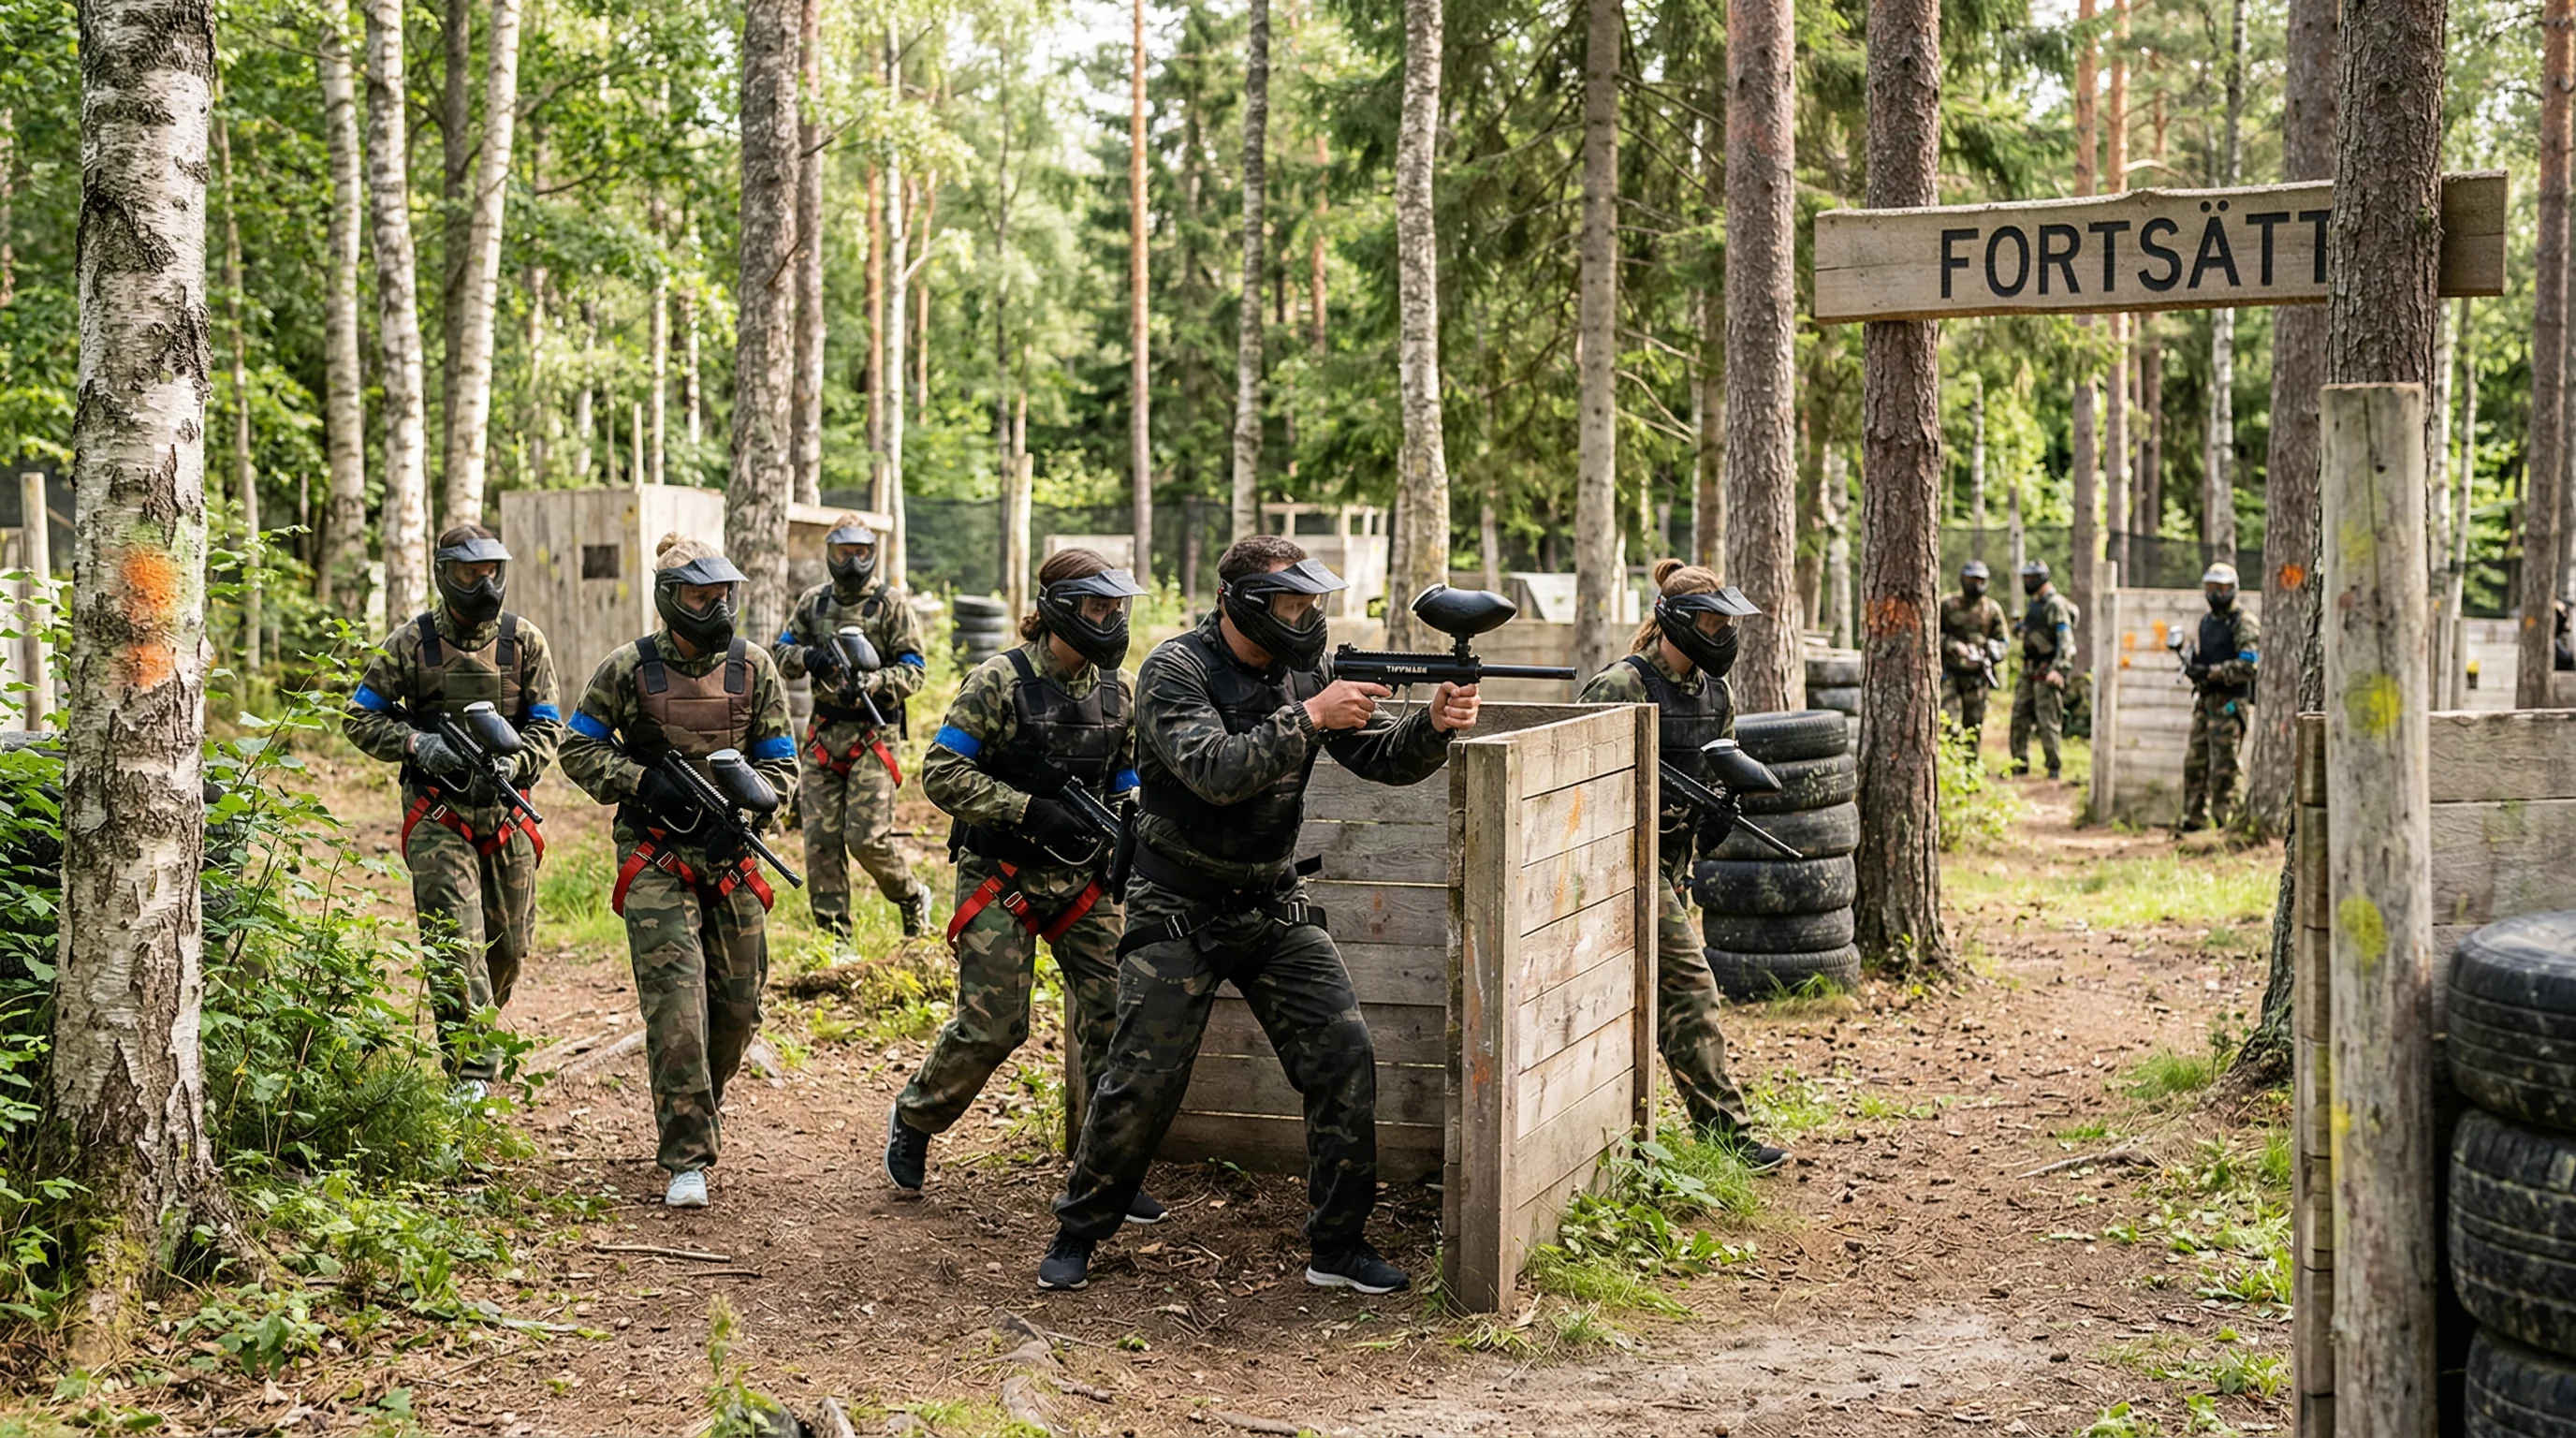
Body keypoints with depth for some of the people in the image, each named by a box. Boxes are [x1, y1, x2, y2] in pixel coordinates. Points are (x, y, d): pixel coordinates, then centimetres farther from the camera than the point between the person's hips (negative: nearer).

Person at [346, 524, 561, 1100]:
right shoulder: (410, 643, 0)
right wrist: (417, 744, -13)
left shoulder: (525, 641, 5)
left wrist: (507, 764, -16)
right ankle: (472, 1073, -12)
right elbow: (361, 719, 4)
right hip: (438, 814, -3)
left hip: (508, 809, 3)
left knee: (508, 945, 11)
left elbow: (548, 727, 3)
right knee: (456, 942, -13)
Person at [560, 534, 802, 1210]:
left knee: (738, 1003, 9)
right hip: (655, 858, -3)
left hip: (730, 855, 4)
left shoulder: (755, 668, 3)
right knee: (676, 1000, -13)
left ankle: (696, 1111, 37)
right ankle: (687, 1160, -9)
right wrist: (645, 782, -13)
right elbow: (579, 750, 2)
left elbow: (781, 764, 6)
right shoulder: (628, 668, -4)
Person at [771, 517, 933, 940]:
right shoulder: (813, 602, 12)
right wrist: (807, 658, -9)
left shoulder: (891, 604, -2)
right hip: (823, 732, 4)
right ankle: (834, 937, 9)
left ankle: (913, 898, 18)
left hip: (872, 734, -4)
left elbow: (913, 671, -5)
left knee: (867, 838, -10)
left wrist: (872, 684, -23)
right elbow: (780, 651, 13)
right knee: (821, 840, 1)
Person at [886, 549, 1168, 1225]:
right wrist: (1028, 809, -22)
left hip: (1081, 876, 5)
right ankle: (913, 1119, 24)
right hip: (1001, 877, -5)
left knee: (1115, 1014, -5)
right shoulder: (999, 681, -12)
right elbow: (942, 773, -14)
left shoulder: (1117, 689, 5)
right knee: (991, 1025, -4)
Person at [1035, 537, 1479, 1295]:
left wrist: (1435, 725, -22)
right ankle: (1078, 1232, 20)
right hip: (1178, 913, -5)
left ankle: (1338, 1245, 6)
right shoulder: (1175, 670, -14)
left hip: (1275, 909, 5)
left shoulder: (1304, 670, 2)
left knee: (1345, 1056, -6)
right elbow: (1215, 772, -28)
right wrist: (1310, 719, -31)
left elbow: (1381, 756, -2)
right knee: (1141, 1083, -3)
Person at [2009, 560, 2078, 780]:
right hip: (2029, 670, 9)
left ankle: (2053, 767, 2)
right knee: (2019, 717, 8)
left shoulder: (2056, 605, -13)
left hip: (2047, 671, -9)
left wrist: (2058, 669, -28)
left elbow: (2066, 640, -20)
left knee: (2048, 721, -6)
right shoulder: (2034, 603, 16)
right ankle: (2020, 763, 15)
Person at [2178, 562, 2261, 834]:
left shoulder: (2244, 623, -7)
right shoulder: (2206, 621, 18)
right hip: (2205, 700, 8)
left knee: (2224, 766, -8)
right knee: (2195, 762, 8)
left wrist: (2209, 672, -21)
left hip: (2230, 702, -8)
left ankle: (2224, 820, -3)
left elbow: (2248, 666, -17)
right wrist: (2191, 666, 4)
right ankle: (2194, 819, 14)